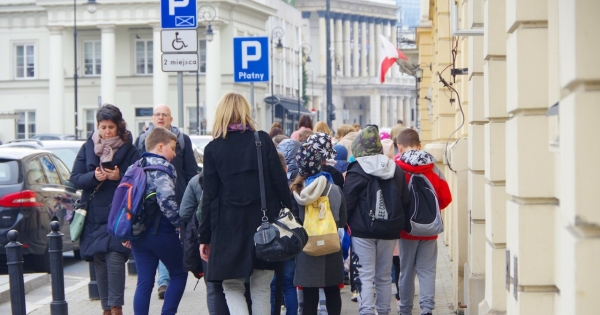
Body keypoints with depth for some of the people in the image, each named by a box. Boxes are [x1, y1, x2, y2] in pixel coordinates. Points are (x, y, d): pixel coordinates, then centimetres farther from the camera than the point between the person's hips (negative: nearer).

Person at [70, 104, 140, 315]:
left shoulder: (129, 150, -1)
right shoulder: (88, 148, 7)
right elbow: (75, 179, 3)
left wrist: (120, 177, -21)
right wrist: (94, 176, -15)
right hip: (93, 216, 3)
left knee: (114, 257, -16)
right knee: (99, 261, 7)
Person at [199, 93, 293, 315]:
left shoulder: (213, 149, -1)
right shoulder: (262, 140, 1)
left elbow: (209, 196, -1)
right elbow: (280, 182, -2)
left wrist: (205, 237, 5)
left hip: (230, 227, -1)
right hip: (265, 224, 1)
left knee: (232, 286, 10)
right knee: (261, 288, 11)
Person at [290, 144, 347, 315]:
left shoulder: (295, 191, -8)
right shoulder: (336, 190, -6)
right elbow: (342, 221, 1)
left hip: (306, 251, -1)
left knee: (309, 296, 4)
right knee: (332, 292, 14)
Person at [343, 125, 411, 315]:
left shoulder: (356, 171, -9)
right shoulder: (396, 170, 8)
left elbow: (347, 203, -10)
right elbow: (405, 201, 10)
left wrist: (345, 223, 3)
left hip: (362, 230, -5)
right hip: (389, 230, 5)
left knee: (364, 276, -5)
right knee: (384, 276, 14)